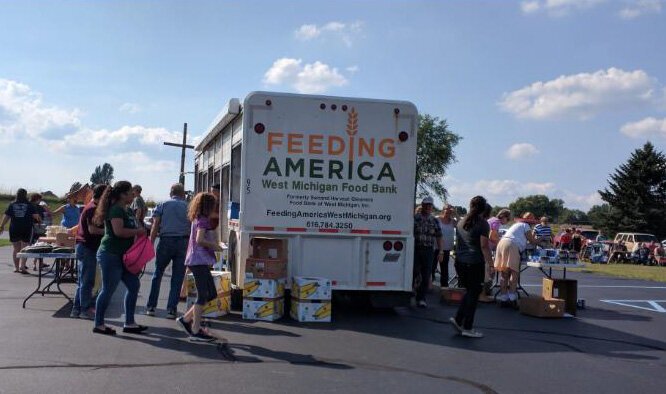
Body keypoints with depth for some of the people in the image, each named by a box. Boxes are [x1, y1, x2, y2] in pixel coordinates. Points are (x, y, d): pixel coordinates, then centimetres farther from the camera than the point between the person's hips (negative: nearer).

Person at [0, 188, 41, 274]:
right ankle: (22, 266, -12)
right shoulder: (29, 205, -3)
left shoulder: (12, 205, 3)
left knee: (16, 249, 13)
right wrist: (39, 220, 13)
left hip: (14, 229, 2)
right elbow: (35, 216, -7)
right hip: (26, 229, -2)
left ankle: (16, 267, 16)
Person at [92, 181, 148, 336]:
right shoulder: (116, 209, -15)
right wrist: (138, 231, -15)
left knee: (134, 285, 9)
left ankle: (129, 323, 15)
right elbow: (119, 231, -27)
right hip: (110, 255, -10)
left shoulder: (127, 210, 14)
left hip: (122, 256, 10)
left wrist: (141, 229, 6)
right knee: (108, 290, -1)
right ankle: (98, 325, 12)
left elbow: (134, 226, 27)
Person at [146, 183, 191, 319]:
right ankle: (171, 309, 4)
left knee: (157, 274, 15)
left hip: (166, 241, 0)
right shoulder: (188, 207, 10)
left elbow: (155, 226, 0)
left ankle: (151, 307, 15)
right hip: (183, 243, 0)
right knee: (177, 278, 5)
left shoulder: (162, 205, 9)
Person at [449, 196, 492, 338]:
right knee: (473, 294, 1)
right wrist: (490, 264, -11)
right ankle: (467, 328, 5)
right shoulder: (482, 224, -9)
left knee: (470, 291, 19)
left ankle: (458, 319, 12)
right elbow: (484, 246, -14)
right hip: (474, 263, -7)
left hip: (460, 262, 7)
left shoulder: (461, 222, 13)